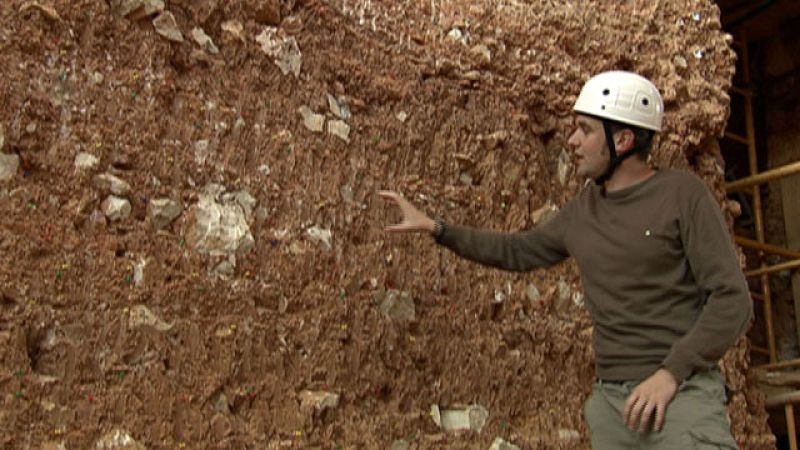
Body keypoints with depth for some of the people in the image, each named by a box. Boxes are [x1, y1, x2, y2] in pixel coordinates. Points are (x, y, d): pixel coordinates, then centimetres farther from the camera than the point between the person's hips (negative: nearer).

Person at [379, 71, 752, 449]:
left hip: (680, 392, -5)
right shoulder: (582, 210, 10)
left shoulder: (682, 194, -7)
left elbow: (732, 298, -10)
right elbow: (517, 250, 23)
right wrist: (435, 227, 17)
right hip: (609, 399, 5)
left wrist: (671, 373, -19)